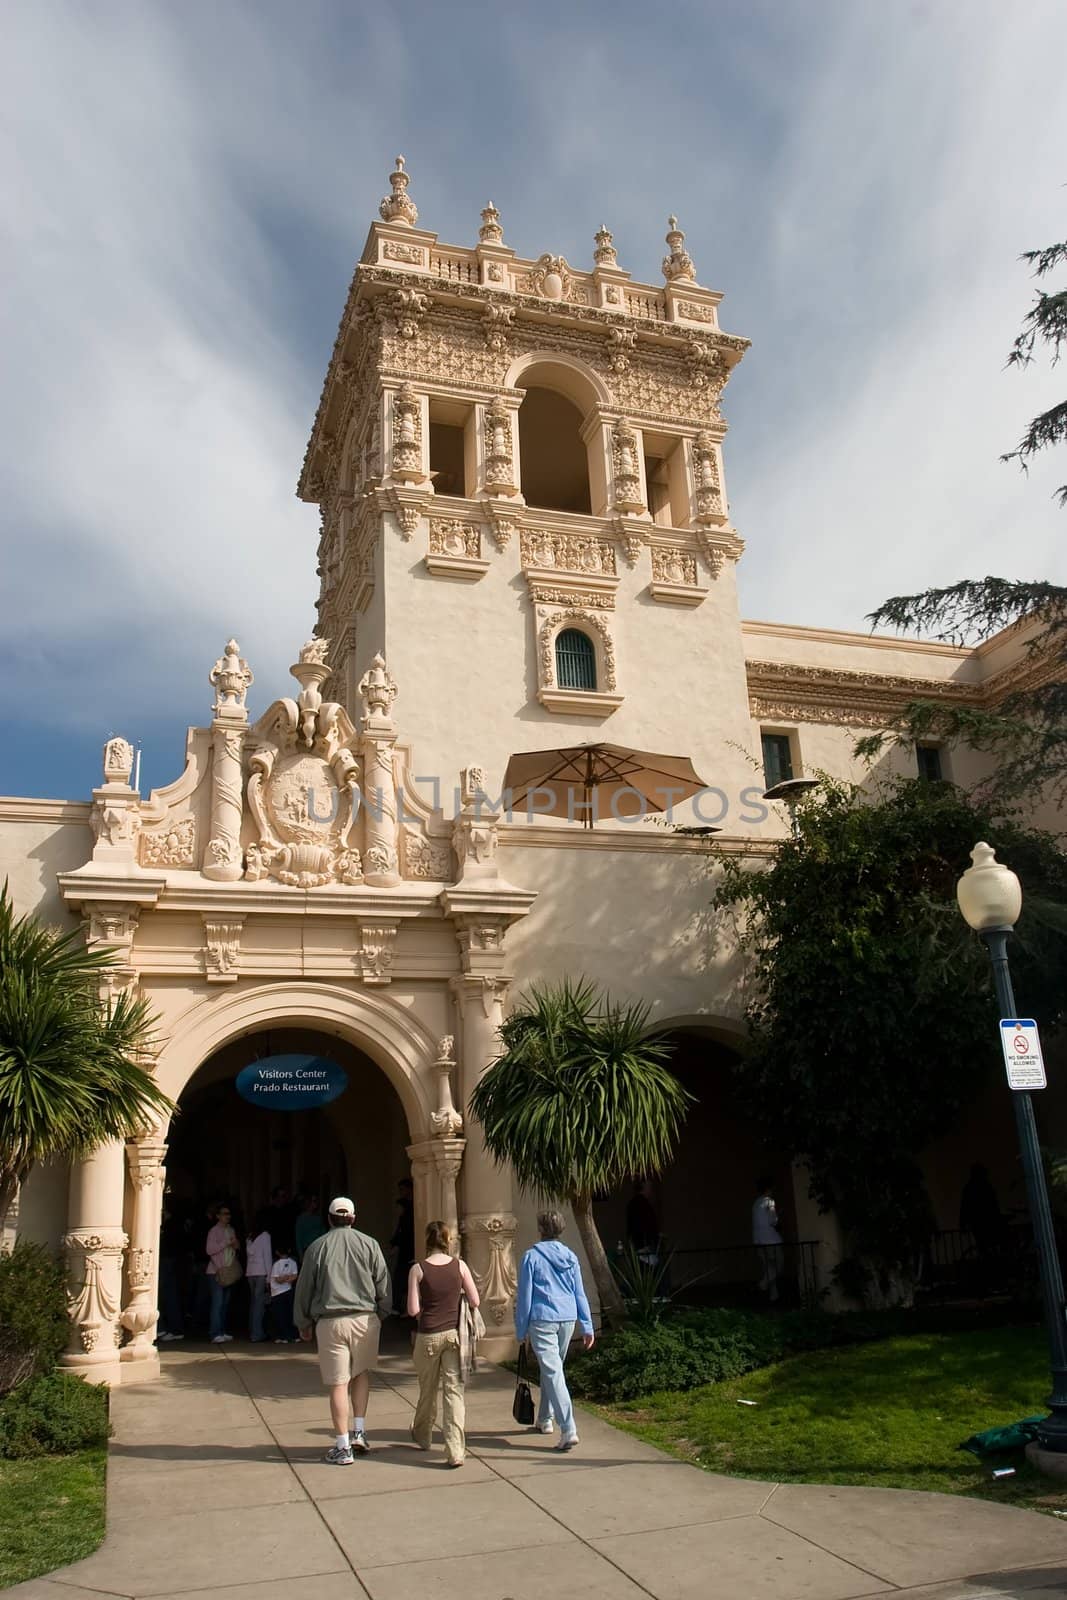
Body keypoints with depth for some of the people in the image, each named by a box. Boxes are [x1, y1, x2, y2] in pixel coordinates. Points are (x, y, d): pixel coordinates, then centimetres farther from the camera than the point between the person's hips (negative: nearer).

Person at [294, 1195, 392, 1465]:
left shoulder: (317, 1247, 1)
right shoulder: (369, 1244, 2)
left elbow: (304, 1288, 7)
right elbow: (384, 1284, 6)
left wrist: (304, 1323, 18)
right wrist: (382, 1314, 18)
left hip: (331, 1321, -1)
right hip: (365, 1319, 1)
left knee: (338, 1384, 3)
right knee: (361, 1372, 22)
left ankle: (343, 1448, 8)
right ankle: (359, 1432, 16)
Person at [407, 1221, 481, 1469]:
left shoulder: (418, 1269, -8)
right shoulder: (459, 1266, -4)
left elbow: (413, 1310, -9)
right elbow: (475, 1301, 0)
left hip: (428, 1335, 0)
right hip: (454, 1333, 1)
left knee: (427, 1390, 18)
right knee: (454, 1390, 2)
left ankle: (422, 1436, 40)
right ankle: (456, 1451, -5)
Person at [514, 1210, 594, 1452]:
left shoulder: (532, 1256, -6)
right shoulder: (570, 1257, 7)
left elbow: (524, 1296, -5)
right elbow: (580, 1294, 8)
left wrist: (521, 1330, 2)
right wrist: (587, 1327, 11)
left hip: (542, 1320, -5)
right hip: (568, 1319, 5)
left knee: (553, 1373, -7)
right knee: (552, 1369, 22)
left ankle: (569, 1430, -15)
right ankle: (545, 1418, 34)